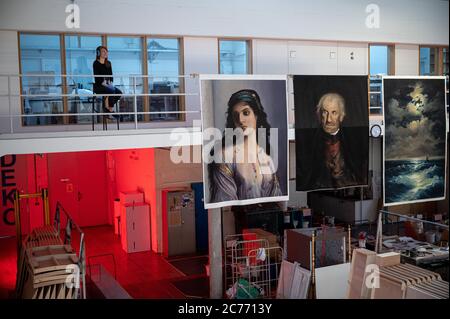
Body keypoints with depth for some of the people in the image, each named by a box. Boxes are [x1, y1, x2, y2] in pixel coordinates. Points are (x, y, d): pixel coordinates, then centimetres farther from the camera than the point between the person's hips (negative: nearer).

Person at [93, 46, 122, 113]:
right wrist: (104, 84, -21)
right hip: (99, 85, -6)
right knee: (111, 91, -33)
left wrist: (111, 83, -4)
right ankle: (111, 109, -19)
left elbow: (111, 75, 14)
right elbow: (97, 76, -11)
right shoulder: (96, 63, -4)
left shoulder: (108, 63, 15)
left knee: (119, 92, -20)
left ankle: (107, 106, -7)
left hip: (107, 85, 6)